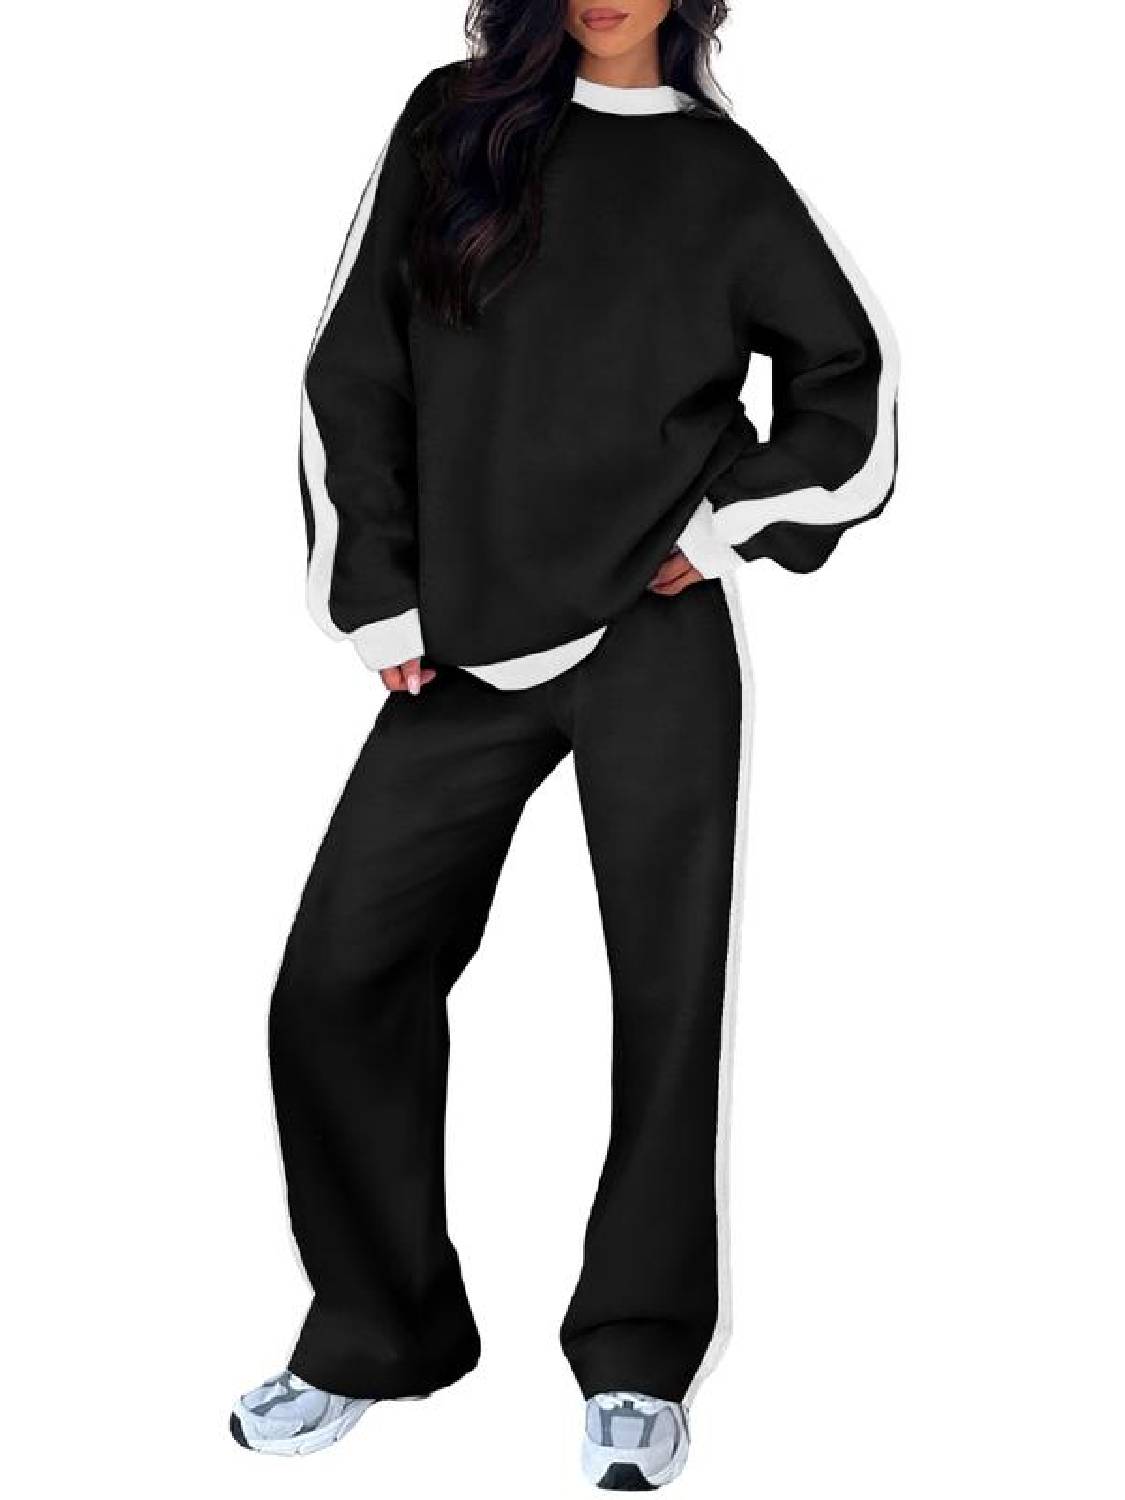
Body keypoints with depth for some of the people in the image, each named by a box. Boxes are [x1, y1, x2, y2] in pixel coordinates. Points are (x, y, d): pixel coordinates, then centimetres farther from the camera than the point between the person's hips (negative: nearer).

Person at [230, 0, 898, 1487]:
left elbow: (848, 371, 13)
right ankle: (376, 1338, 14)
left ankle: (638, 1364, 13)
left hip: (655, 643, -2)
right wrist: (379, 599, 2)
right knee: (339, 983, -2)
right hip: (468, 649, 2)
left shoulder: (723, 175, 7)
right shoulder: (448, 126, 10)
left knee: (668, 994, 0)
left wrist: (734, 526, 1)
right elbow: (355, 372, 8)